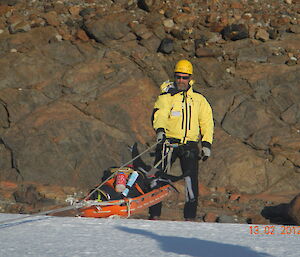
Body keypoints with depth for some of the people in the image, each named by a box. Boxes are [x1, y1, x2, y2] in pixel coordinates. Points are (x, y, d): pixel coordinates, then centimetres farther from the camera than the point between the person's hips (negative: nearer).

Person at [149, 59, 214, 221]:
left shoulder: (199, 99, 15)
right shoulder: (166, 96, 7)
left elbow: (207, 122, 15)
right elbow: (159, 114, -8)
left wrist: (206, 144, 3)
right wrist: (160, 129, -29)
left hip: (190, 145, 1)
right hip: (169, 141, -1)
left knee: (191, 180, -11)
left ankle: (190, 216, -6)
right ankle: (154, 214, 0)